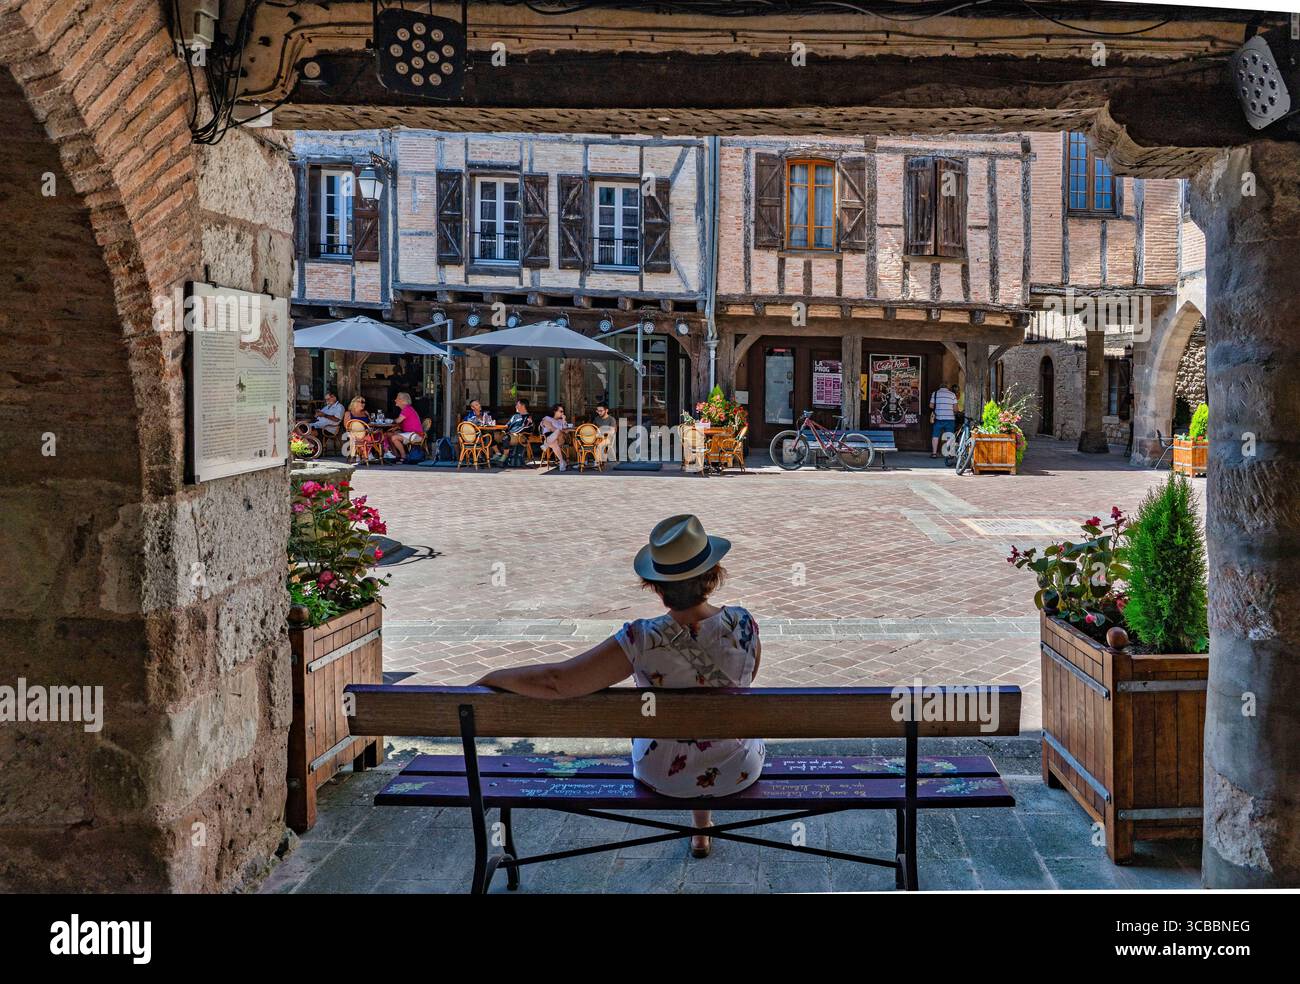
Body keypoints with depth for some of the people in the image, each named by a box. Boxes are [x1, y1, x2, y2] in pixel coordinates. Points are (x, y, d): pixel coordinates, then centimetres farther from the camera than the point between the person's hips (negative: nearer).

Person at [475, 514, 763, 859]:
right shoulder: (743, 624, -23)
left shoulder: (642, 641, -30)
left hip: (664, 776, 0)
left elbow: (555, 682, -32)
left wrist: (490, 678, -15)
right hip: (740, 771, 1)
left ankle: (701, 831, 58)